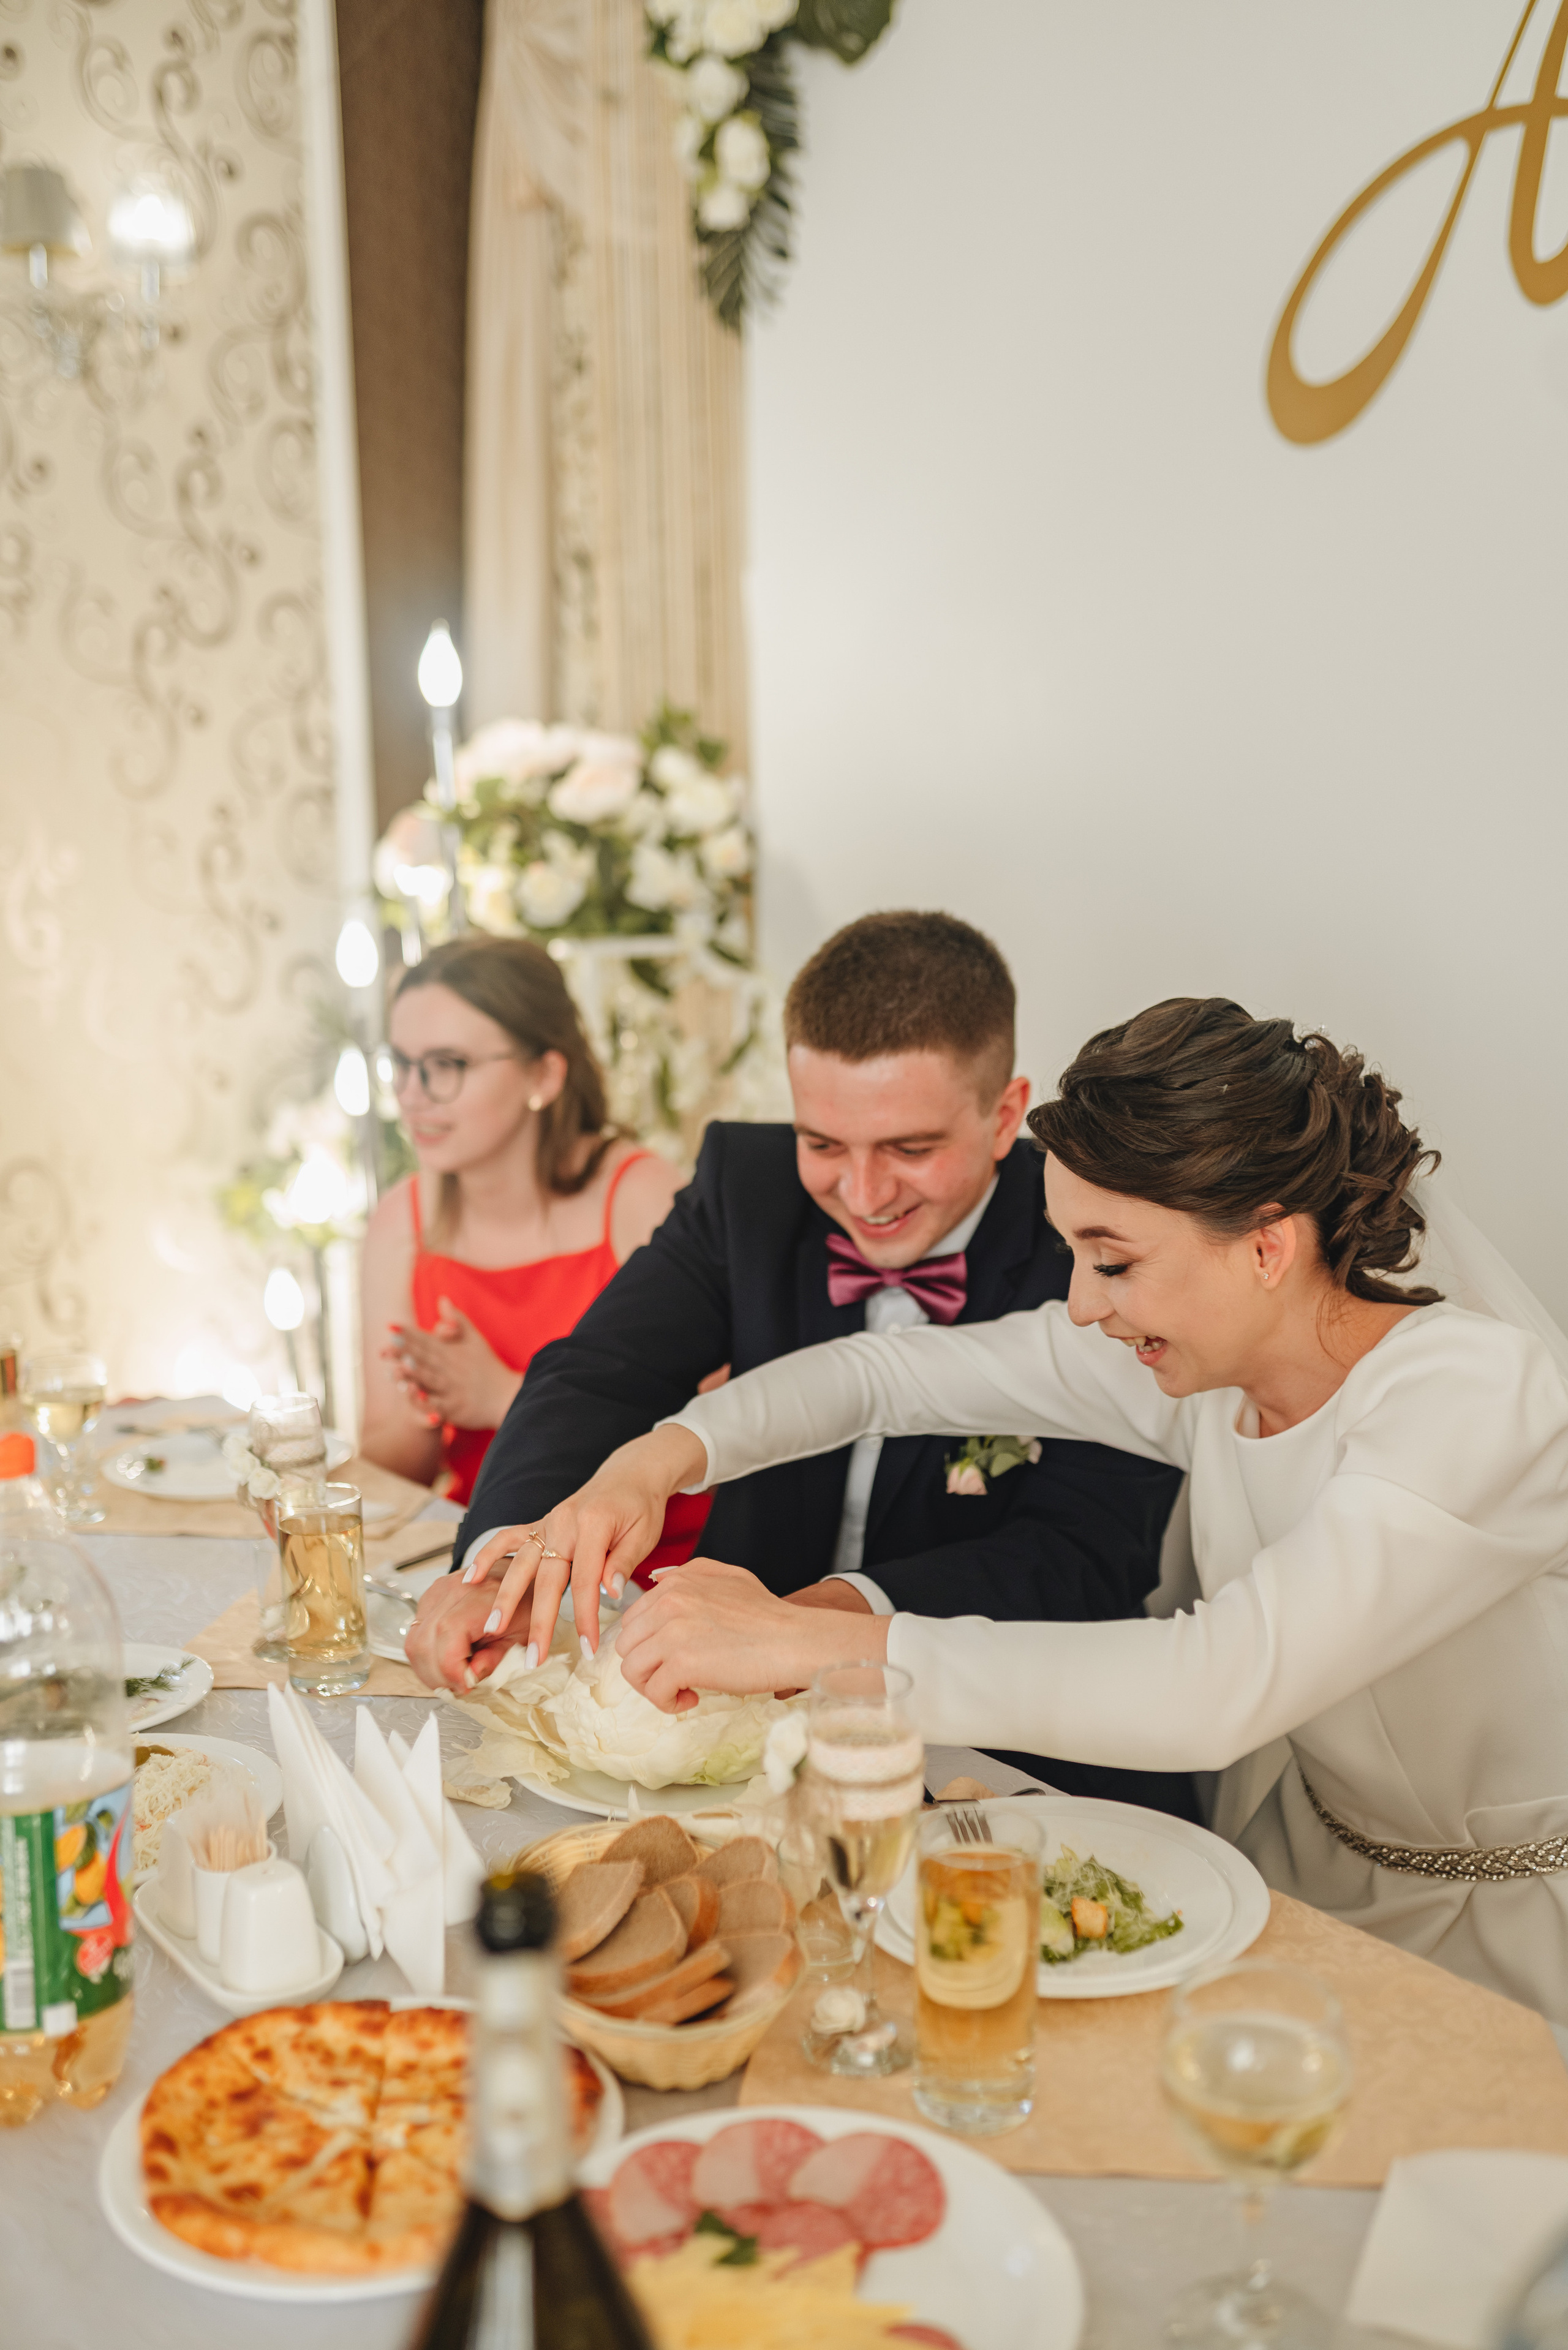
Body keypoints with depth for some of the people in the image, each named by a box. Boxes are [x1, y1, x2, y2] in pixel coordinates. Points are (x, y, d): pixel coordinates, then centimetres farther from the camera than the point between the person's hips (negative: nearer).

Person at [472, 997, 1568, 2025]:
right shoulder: (1195, 1353, -7)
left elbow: (1219, 1689, -40)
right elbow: (882, 1371, 1)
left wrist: (804, 1642, -40)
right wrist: (653, 1462, -17)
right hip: (1308, 1885, 6)